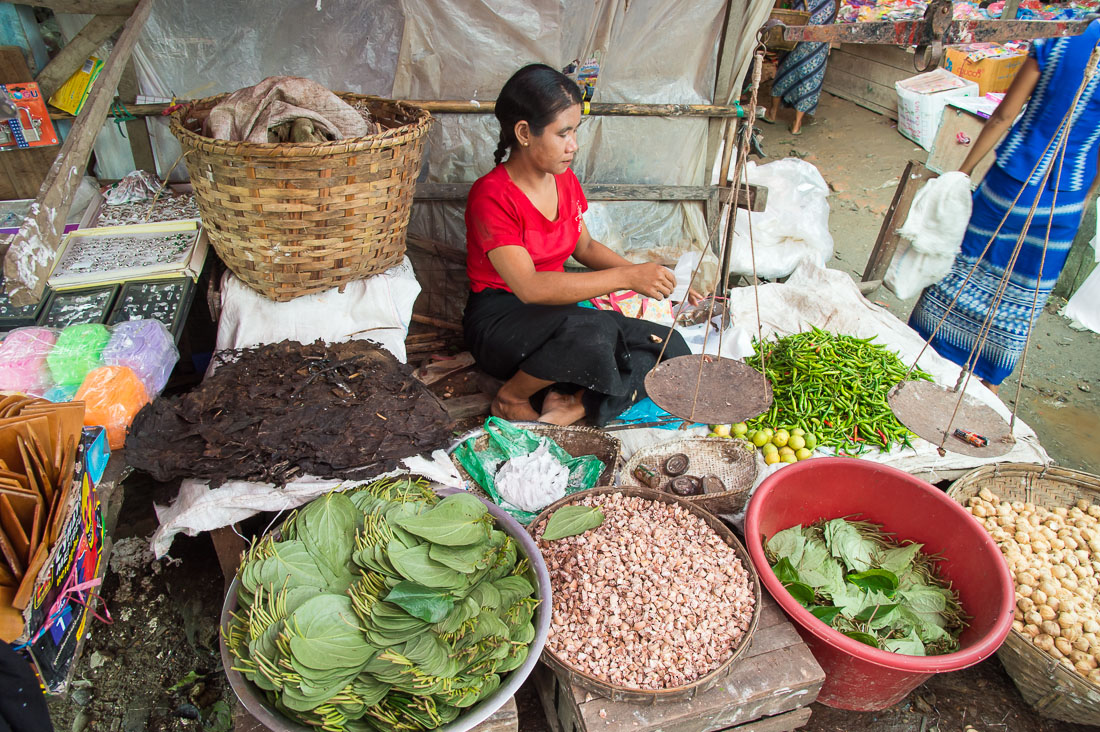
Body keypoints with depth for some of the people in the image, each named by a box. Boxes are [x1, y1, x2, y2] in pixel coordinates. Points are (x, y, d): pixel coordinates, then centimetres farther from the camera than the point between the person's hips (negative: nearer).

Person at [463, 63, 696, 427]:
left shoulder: (565, 180, 4)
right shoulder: (491, 196, -20)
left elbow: (585, 246, 17)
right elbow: (529, 286, -31)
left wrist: (645, 274, -1)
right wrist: (626, 277, -33)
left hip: (557, 309, 7)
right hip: (500, 322, -7)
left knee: (673, 348, -8)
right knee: (593, 333, -38)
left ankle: (571, 403, -18)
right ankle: (510, 396, -13)